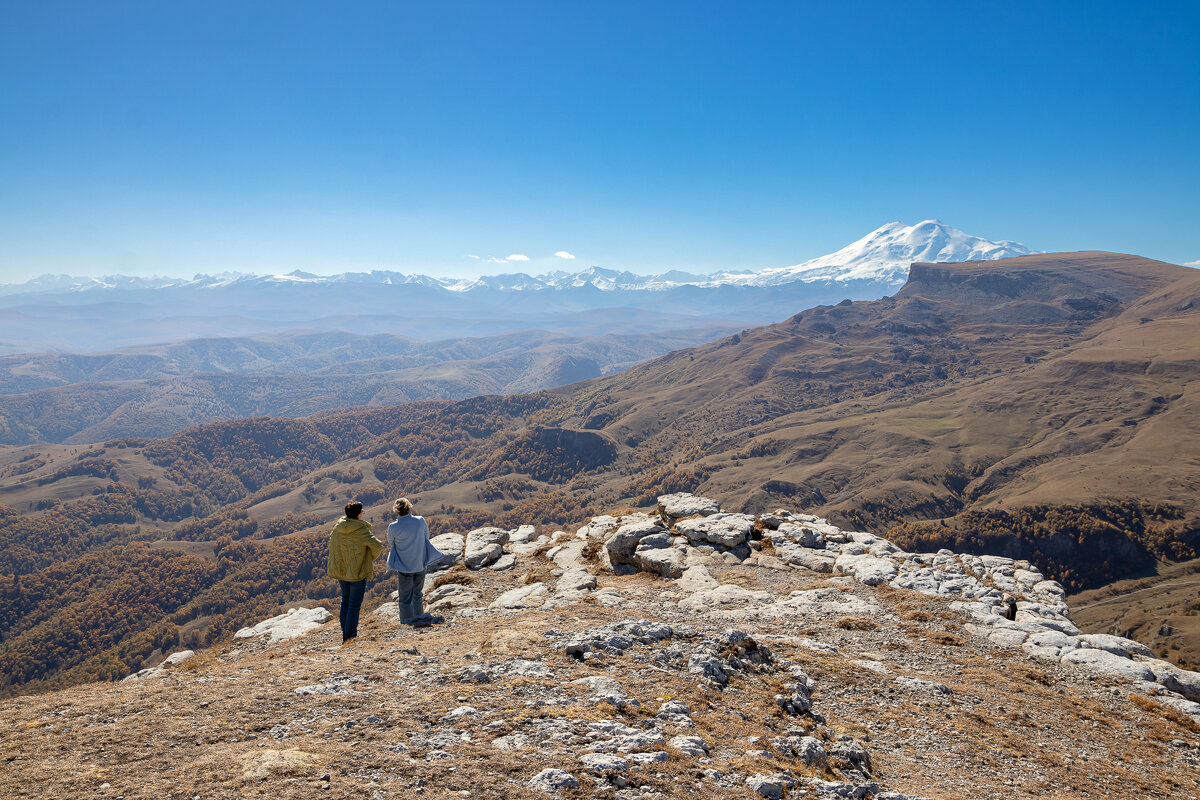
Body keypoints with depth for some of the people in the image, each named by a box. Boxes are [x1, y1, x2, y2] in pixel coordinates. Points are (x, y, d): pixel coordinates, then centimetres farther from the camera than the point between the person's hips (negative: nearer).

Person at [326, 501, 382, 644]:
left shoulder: (337, 528, -1)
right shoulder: (361, 530, -20)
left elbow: (332, 547, 9)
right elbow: (377, 546, -23)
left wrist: (332, 568, 20)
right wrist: (371, 559, -2)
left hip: (341, 571, 6)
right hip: (357, 572, -6)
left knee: (345, 601, 21)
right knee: (354, 604, 2)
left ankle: (345, 634, 27)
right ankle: (350, 636, 5)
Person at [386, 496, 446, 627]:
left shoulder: (393, 527, -15)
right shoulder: (420, 521, -8)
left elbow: (390, 545, 2)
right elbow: (426, 537, 7)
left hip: (404, 567, -3)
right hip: (420, 566, 3)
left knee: (405, 598, 8)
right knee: (417, 595, 20)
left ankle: (408, 624, 10)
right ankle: (419, 620, 28)